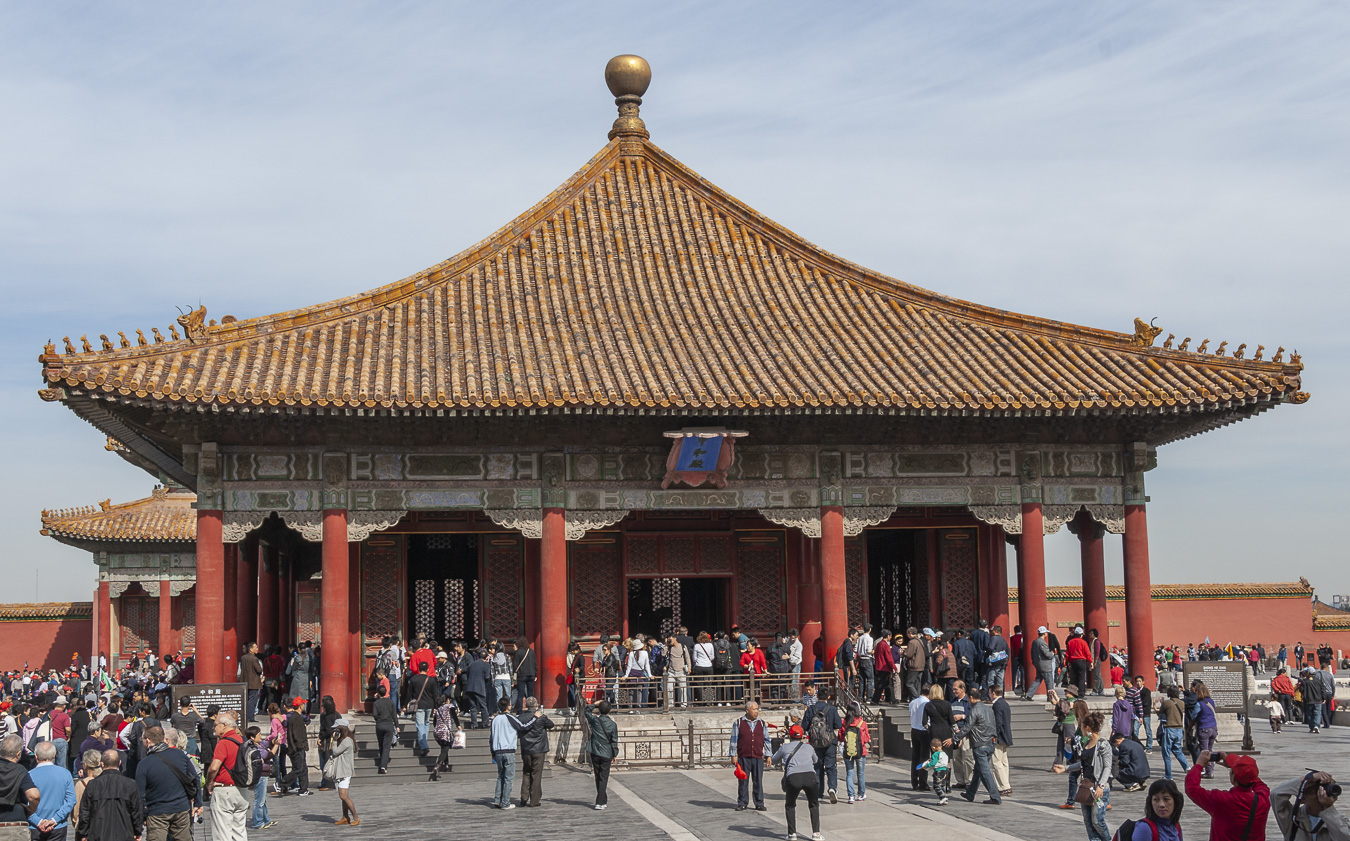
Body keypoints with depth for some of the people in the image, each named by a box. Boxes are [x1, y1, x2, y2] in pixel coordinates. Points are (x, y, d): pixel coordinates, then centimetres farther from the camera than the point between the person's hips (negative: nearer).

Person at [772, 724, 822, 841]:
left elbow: (773, 760, 37)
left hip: (792, 777, -1)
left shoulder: (785, 747, 22)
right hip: (810, 776, 1)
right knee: (814, 805, 24)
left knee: (790, 806, 23)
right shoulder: (808, 747, 27)